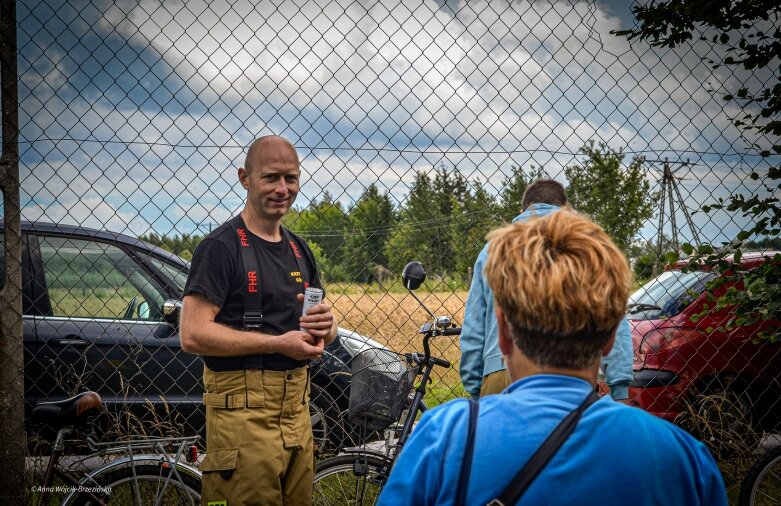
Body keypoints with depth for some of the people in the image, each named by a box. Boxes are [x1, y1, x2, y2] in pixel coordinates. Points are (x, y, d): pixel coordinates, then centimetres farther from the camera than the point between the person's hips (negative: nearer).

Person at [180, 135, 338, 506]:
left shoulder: (299, 250, 17)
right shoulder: (222, 246, -7)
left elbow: (319, 334, 24)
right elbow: (193, 335, -16)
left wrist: (324, 326, -1)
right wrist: (279, 343, -16)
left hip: (297, 406, 7)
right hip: (244, 409, -7)